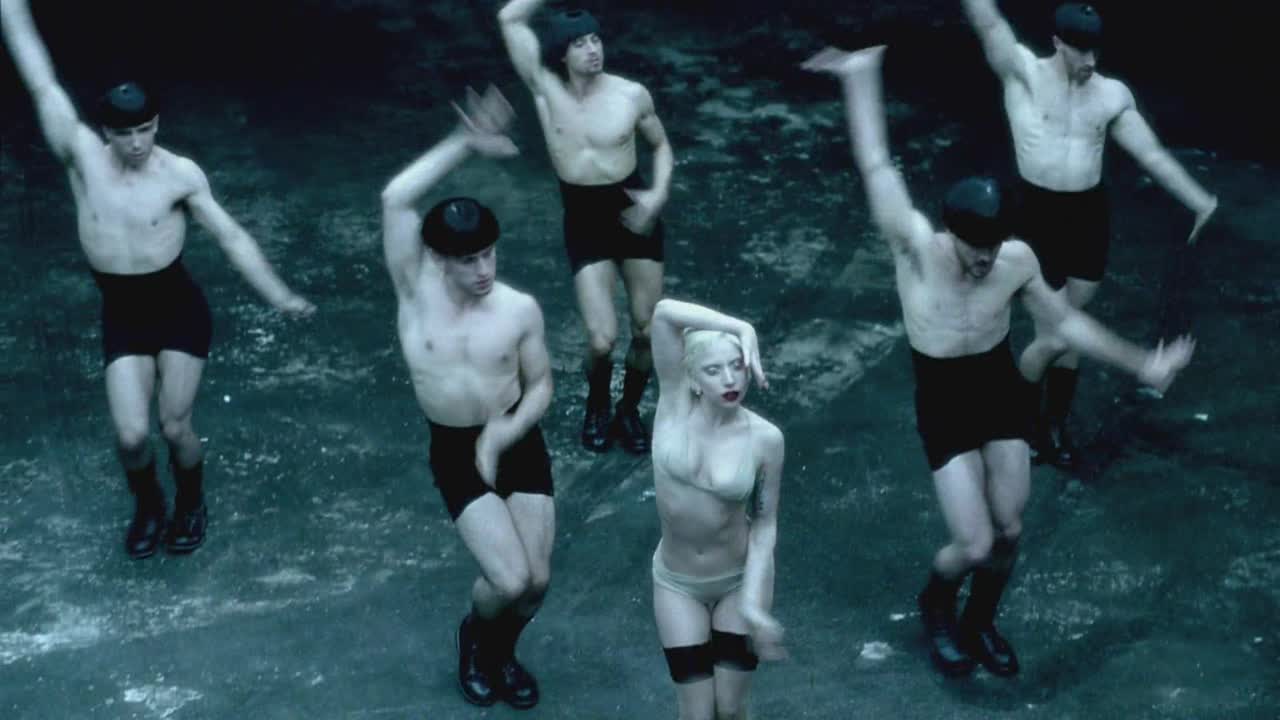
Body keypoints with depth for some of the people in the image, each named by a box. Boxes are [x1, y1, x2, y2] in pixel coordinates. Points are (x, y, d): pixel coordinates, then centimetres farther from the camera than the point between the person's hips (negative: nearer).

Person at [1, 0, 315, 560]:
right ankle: (148, 507, 28)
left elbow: (231, 238, -4)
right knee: (131, 435, -5)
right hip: (121, 315, 2)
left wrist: (279, 296, -8)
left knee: (174, 426, 2)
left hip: (178, 307, -1)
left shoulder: (181, 174, -11)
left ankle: (191, 505, 33)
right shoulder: (82, 157, -9)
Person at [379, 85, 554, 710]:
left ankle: (501, 651, 35)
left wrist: (508, 430, -19)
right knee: (509, 580, -12)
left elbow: (541, 385, 1)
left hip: (517, 445, 2)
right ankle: (474, 635, 25)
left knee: (537, 579, 1)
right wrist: (466, 143, -31)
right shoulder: (416, 290, -13)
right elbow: (396, 200, -27)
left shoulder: (520, 309, -10)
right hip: (455, 454, -2)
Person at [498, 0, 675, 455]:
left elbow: (661, 146, 8)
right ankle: (597, 407, 24)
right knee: (602, 340, -9)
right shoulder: (546, 89, -8)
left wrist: (660, 193, -8)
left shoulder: (632, 95, -8)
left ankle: (629, 411, 33)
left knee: (648, 330, 6)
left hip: (634, 215, 1)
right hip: (584, 223, -1)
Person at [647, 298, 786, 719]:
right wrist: (743, 328, -29)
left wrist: (752, 602, -19)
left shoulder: (765, 438, -17)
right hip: (677, 584, 1)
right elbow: (664, 312, -28)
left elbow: (765, 523, -11)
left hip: (741, 578, -1)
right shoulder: (675, 404, -16)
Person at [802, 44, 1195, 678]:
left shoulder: (1017, 260, -15)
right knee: (975, 544, -6)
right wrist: (861, 78, -13)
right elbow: (877, 167, -18)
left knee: (1008, 531, 10)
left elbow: (1065, 322, 2)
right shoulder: (915, 248, -24)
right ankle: (936, 603, 30)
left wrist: (1140, 363, 6)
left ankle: (979, 624, 38)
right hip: (943, 404, -3)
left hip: (1003, 392, 3)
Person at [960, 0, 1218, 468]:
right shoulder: (1024, 74, -9)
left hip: (1091, 217, 4)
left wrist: (1200, 201, -2)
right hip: (1038, 215, -4)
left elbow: (1152, 155, 4)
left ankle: (1054, 429, 30)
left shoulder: (1112, 94, 1)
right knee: (1055, 338, -5)